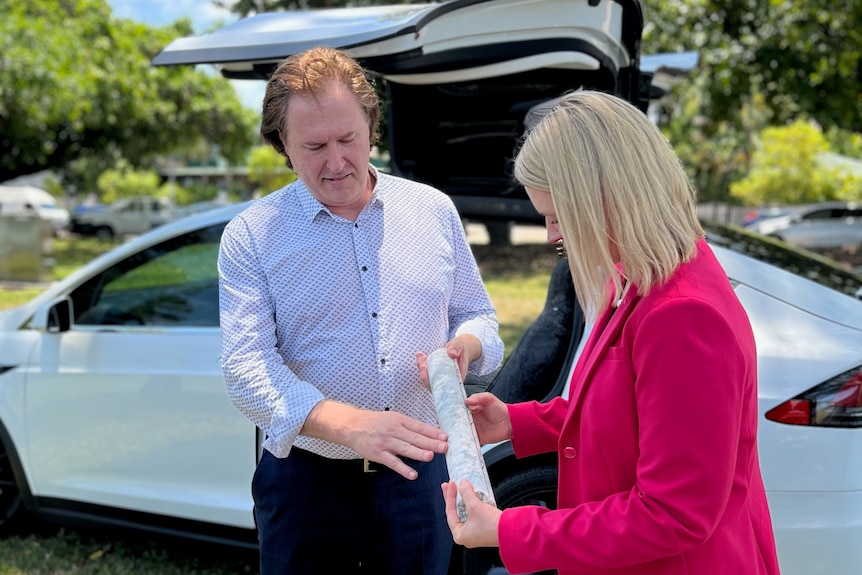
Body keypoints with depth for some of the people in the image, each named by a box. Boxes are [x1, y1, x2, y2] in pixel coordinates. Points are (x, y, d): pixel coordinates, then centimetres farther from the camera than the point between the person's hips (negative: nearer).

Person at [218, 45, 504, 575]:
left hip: (422, 473, 3)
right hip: (308, 482, -2)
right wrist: (348, 424, -31)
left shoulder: (434, 209, 4)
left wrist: (464, 346, -13)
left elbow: (478, 316, 13)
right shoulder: (251, 236, -5)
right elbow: (246, 366, -15)